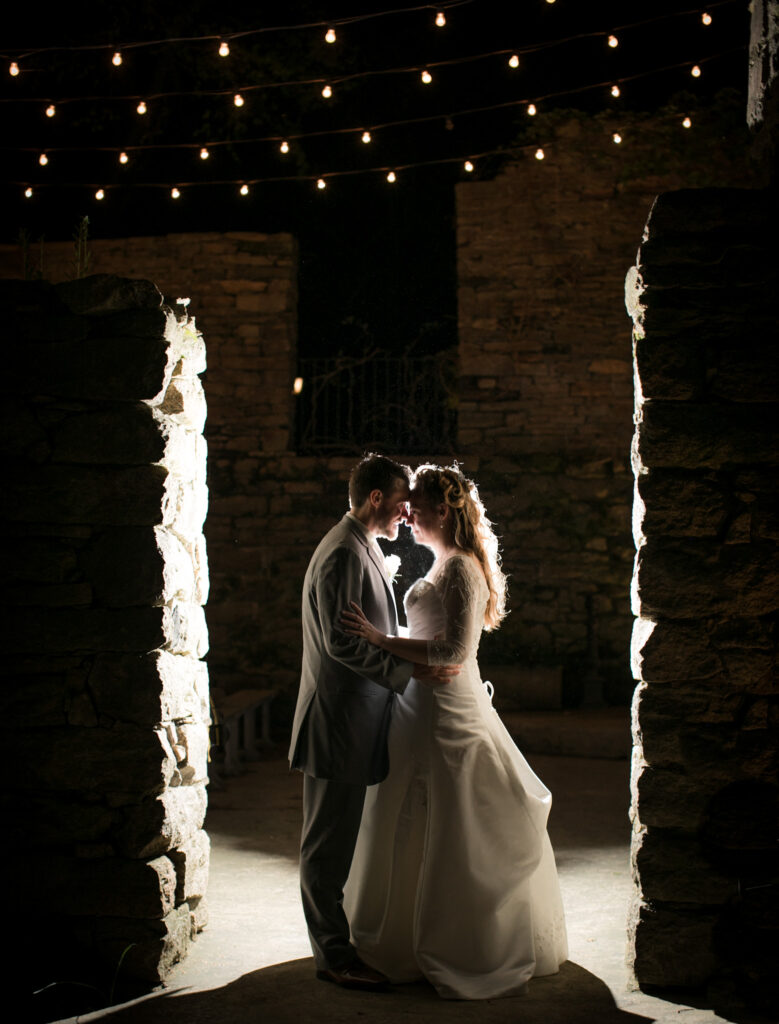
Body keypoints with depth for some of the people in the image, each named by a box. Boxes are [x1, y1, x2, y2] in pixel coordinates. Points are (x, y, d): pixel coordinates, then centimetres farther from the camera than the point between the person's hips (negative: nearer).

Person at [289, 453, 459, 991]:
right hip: (339, 721, -10)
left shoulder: (366, 549, 15)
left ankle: (339, 935, 29)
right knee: (329, 840, 0)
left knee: (342, 836, 18)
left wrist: (421, 659, 20)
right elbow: (341, 642, -24)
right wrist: (411, 669, -23)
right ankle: (333, 954, 8)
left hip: (359, 719, 10)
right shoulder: (343, 553, -18)